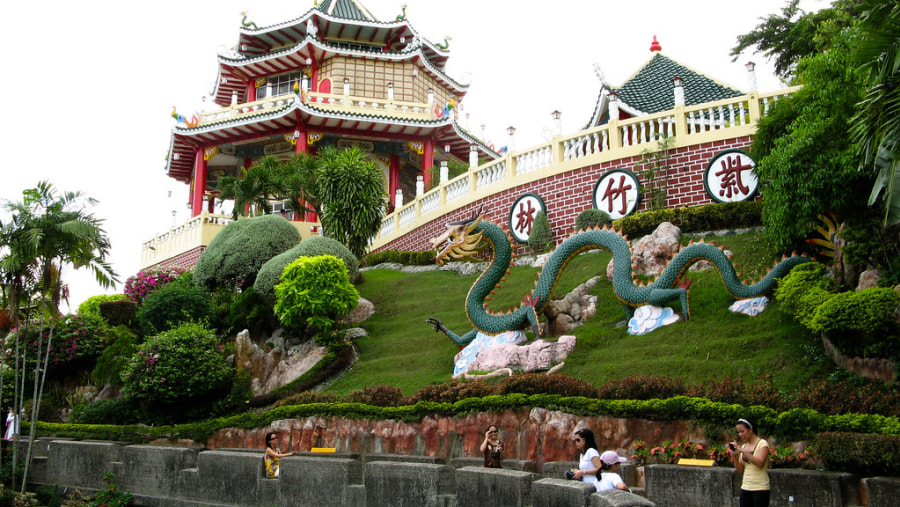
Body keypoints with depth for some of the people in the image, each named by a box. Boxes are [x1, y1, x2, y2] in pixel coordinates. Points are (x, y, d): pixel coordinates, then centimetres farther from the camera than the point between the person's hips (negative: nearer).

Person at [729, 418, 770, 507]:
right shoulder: (743, 446, 13)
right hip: (745, 487, 6)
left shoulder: (762, 443, -5)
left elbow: (760, 463, -21)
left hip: (760, 488, -6)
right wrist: (735, 456, -7)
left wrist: (742, 451, -24)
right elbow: (740, 470, 10)